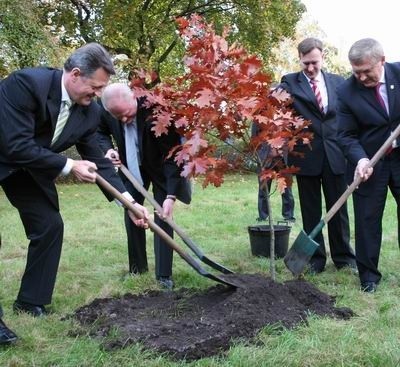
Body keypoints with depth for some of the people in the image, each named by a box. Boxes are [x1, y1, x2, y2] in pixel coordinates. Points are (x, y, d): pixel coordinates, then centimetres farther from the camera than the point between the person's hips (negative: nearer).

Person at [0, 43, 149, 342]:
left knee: (49, 226, 1)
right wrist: (69, 166, -29)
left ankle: (31, 301, 15)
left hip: (29, 166, 7)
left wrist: (129, 201, -10)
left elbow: (97, 160, -3)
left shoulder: (89, 111, -11)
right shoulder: (26, 83, -32)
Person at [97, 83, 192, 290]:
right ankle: (137, 266, 23)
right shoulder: (105, 109, -24)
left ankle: (164, 274, -3)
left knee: (163, 215, -10)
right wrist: (108, 149, -23)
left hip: (160, 166, -4)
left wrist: (171, 195, -38)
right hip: (132, 166, 5)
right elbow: (101, 132, 1)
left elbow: (172, 155, -33)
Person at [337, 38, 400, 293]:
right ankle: (369, 275, 14)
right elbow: (347, 135, -9)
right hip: (369, 163, -1)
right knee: (367, 219, 2)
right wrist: (360, 159, -27)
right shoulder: (346, 92, -11)